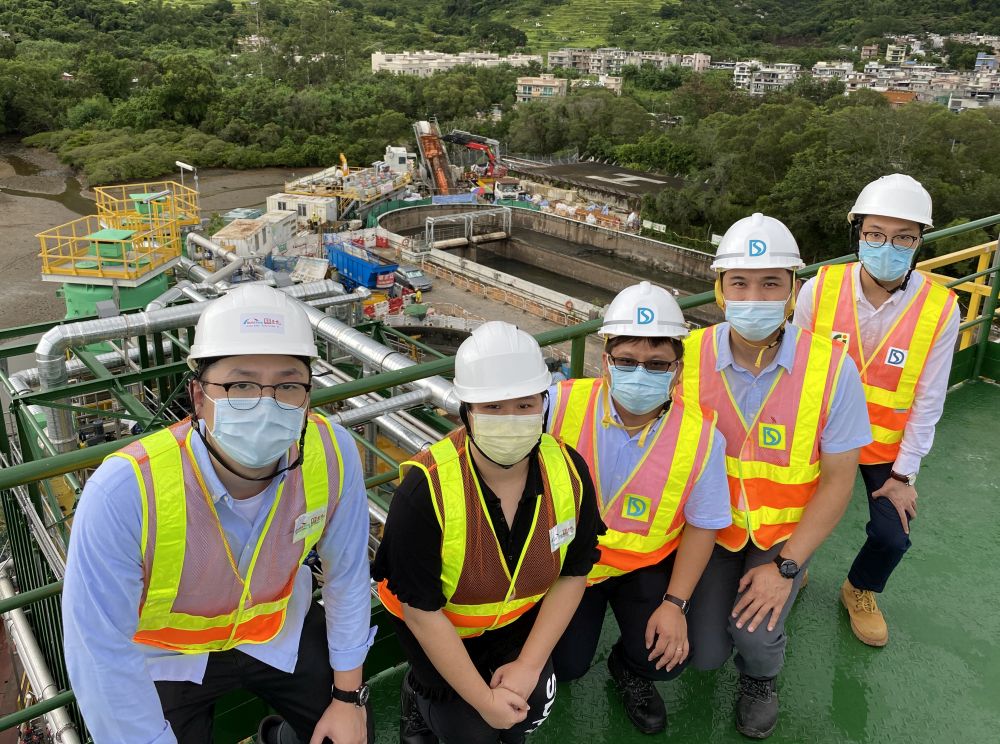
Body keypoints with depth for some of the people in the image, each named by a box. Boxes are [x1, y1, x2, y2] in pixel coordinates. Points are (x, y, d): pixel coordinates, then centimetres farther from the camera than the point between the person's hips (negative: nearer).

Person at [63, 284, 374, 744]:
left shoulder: (333, 453, -27)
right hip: (165, 655, -2)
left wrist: (349, 696, -2)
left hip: (280, 632, 3)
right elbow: (102, 653, -28)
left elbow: (347, 572, -11)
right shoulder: (125, 491, -38)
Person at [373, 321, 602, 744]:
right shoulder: (424, 489, -33)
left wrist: (529, 665, -12)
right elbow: (422, 610, -23)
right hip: (438, 625, -3)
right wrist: (483, 699, -19)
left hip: (521, 617, 3)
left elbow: (572, 575, -7)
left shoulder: (569, 472, -21)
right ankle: (419, 691, 25)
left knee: (532, 708, -9)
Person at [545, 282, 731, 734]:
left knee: (664, 659, -12)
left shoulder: (700, 437, -19)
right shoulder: (562, 405, -23)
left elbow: (702, 525, -7)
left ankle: (628, 669, 26)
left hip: (644, 564, 1)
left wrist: (675, 603, -11)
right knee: (565, 665, -7)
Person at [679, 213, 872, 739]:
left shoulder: (831, 368, -20)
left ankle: (760, 677, 19)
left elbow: (838, 478, -12)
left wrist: (786, 566, -15)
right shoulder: (689, 357, -17)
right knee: (703, 653, -3)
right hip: (709, 524, 1)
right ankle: (717, 599, 33)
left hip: (785, 531, -1)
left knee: (754, 634, -19)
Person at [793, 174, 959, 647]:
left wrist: (904, 474, -5)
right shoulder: (819, 289, -17)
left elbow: (927, 401, -9)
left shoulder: (940, 310, -16)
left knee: (892, 536, -1)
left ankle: (860, 591, 33)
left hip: (886, 446, 0)